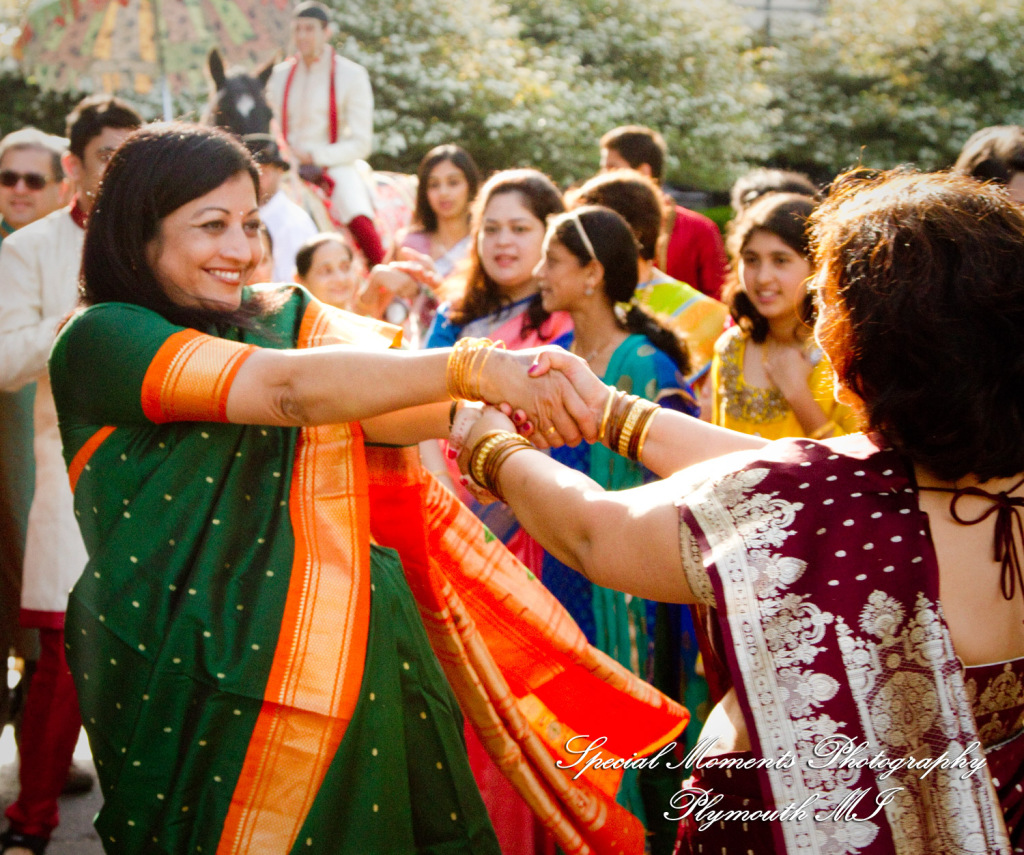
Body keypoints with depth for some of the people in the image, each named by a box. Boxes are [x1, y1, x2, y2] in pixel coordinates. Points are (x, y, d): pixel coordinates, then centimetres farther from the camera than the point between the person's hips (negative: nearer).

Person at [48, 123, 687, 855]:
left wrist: (498, 406, -28)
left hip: (358, 668, 5)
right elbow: (286, 389, -23)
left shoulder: (283, 316, 8)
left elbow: (377, 413, -9)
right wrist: (473, 367, -31)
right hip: (208, 681, -4)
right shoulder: (98, 341, -9)